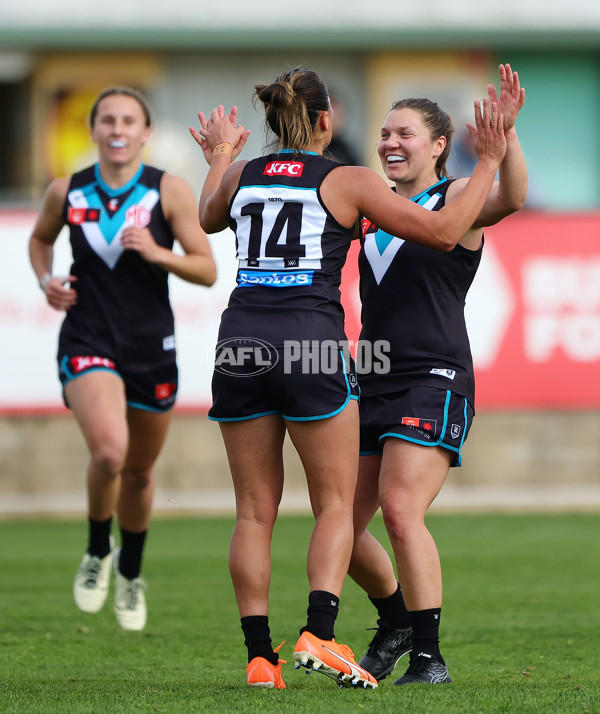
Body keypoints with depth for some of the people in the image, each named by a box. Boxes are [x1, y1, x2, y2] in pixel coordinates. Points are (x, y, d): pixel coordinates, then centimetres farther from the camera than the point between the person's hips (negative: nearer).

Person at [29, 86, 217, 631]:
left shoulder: (170, 192, -5)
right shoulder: (66, 193, -1)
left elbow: (207, 270, -3)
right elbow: (40, 238, 20)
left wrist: (157, 254, -20)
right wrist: (47, 280, 0)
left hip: (151, 348, 1)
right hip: (87, 343, -1)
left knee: (139, 471, 14)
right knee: (109, 451, -26)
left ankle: (130, 574, 41)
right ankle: (98, 553, 3)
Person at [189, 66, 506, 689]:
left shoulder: (241, 175, 12)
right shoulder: (348, 182, 1)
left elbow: (207, 220, 35)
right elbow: (443, 232, 2)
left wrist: (218, 158, 52)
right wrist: (489, 162, 11)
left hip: (240, 342, 4)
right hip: (312, 343, -4)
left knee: (254, 511, 8)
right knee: (336, 504, 5)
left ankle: (259, 655, 2)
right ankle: (318, 635, -13)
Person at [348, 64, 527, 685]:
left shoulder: (458, 197, -1)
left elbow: (510, 198, -21)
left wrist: (506, 134, -38)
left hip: (434, 380, -7)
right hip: (370, 384, 7)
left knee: (401, 512, -21)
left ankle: (428, 655, -15)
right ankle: (396, 619, 31)